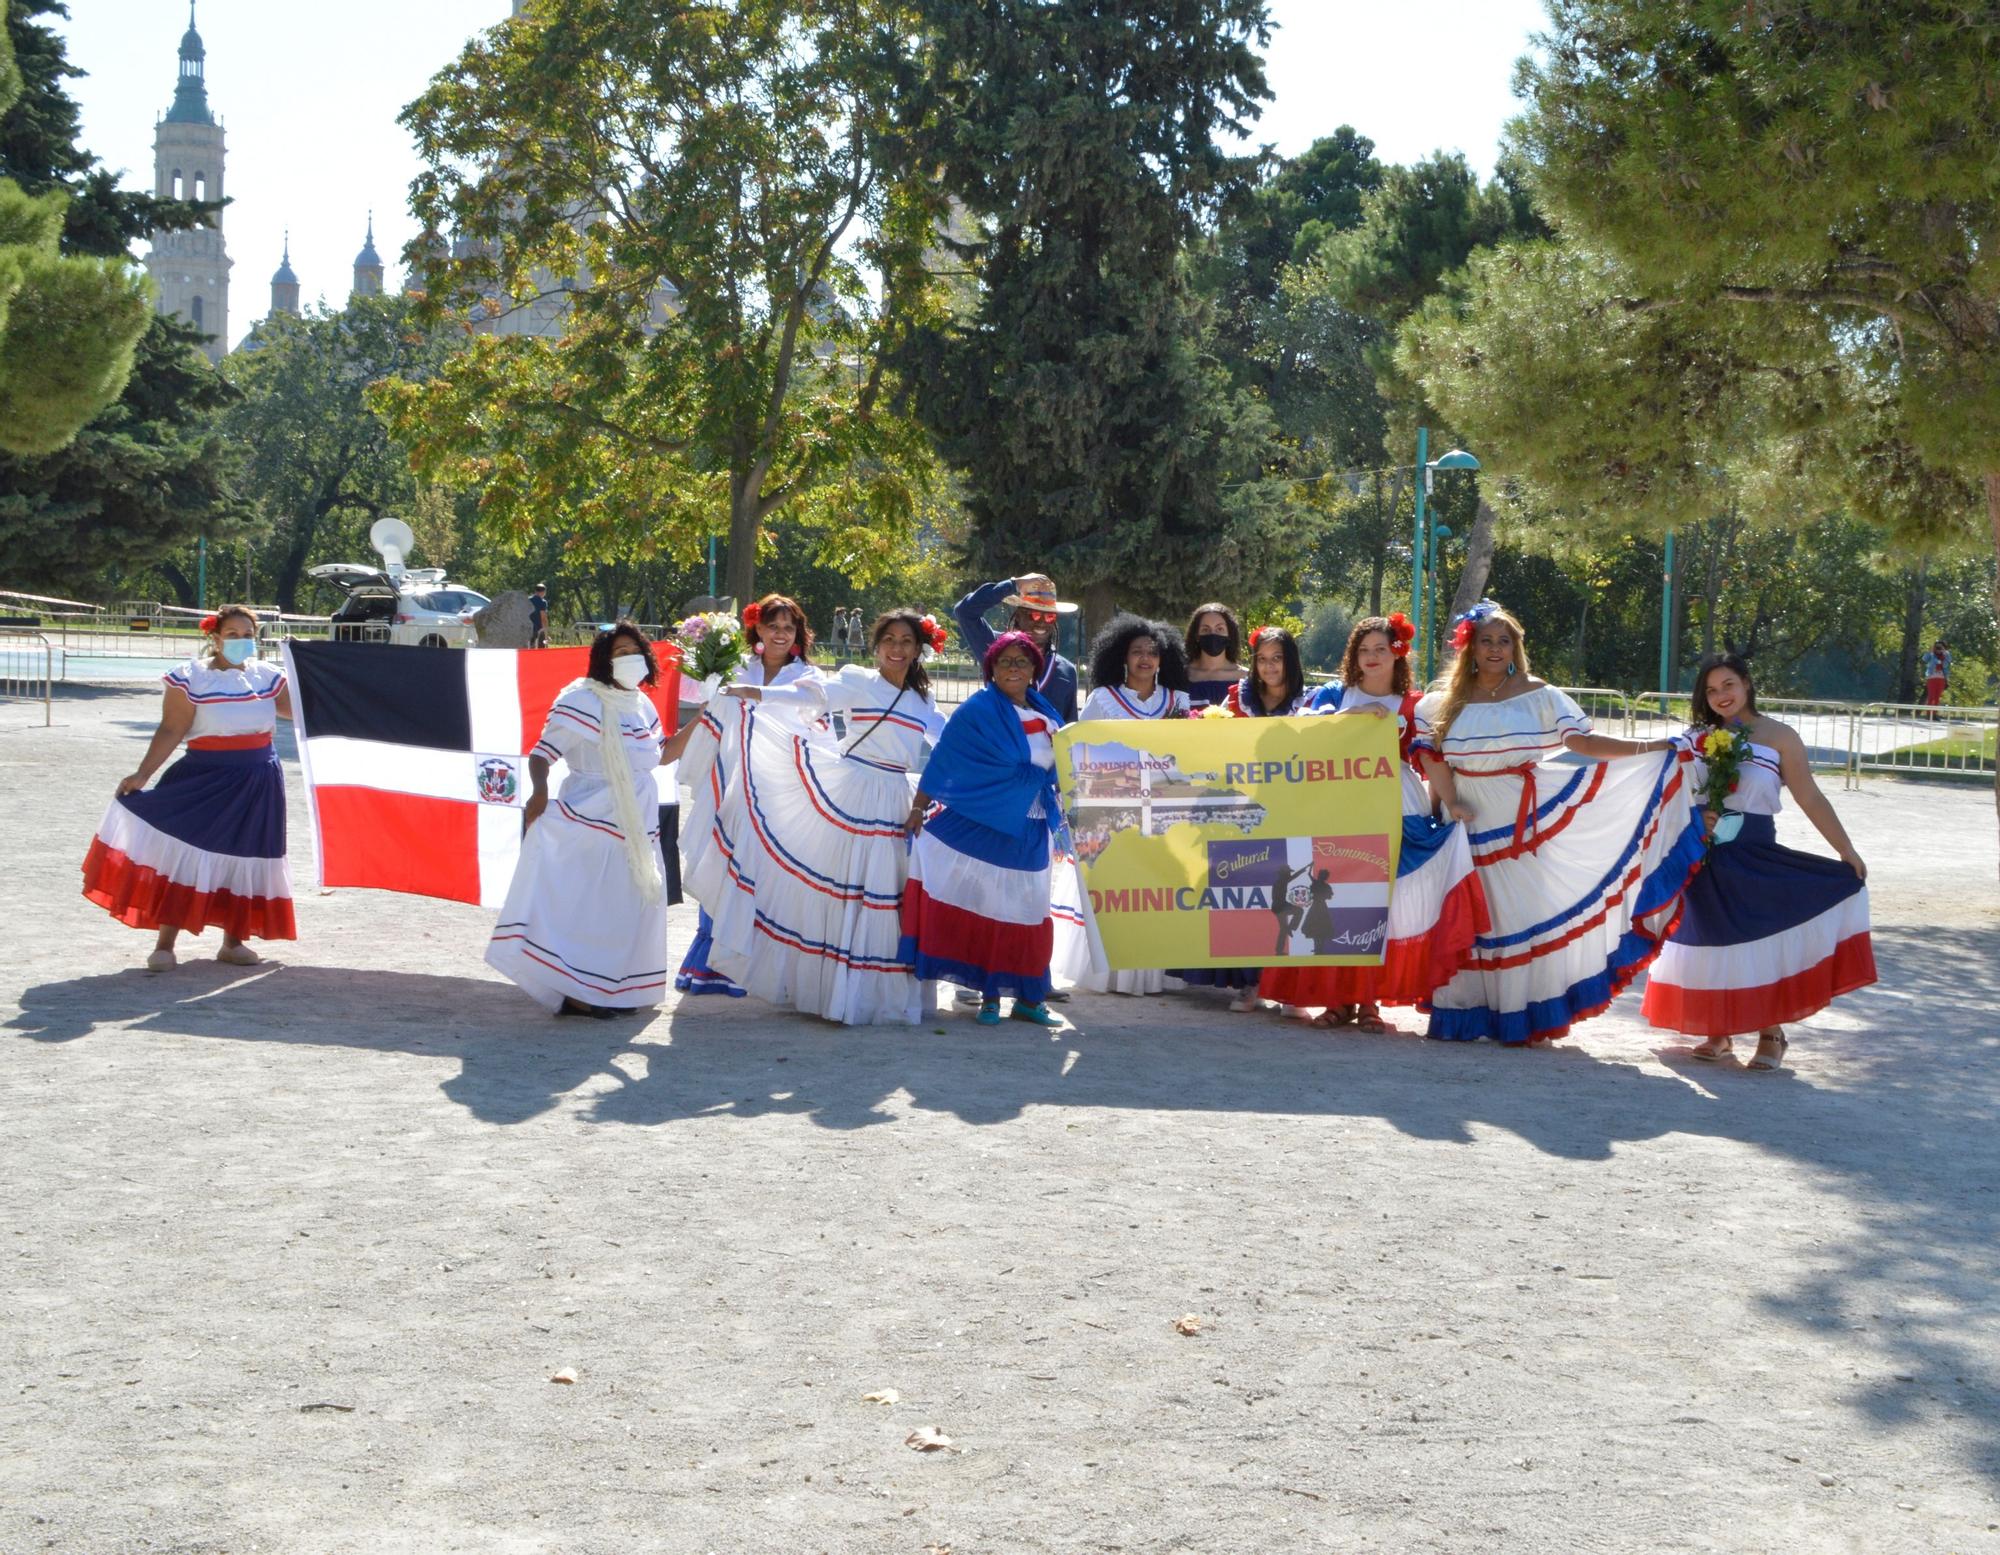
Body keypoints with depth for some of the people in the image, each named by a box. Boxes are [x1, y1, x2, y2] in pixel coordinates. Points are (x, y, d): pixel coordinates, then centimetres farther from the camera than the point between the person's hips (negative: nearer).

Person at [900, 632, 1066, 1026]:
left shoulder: (1046, 714, 9)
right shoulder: (977, 711, -8)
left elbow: (1058, 764, 17)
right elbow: (944, 762, -9)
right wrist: (919, 807, -11)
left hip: (1028, 833, 5)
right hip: (981, 828, -5)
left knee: (1028, 914, 8)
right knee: (984, 909, -2)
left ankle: (1028, 998, 15)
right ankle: (989, 996, 7)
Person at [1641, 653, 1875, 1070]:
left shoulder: (1778, 738, -4)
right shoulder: (1701, 737, 7)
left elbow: (1810, 799, -5)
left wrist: (1846, 851, -10)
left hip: (1754, 856, -3)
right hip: (1705, 857, 4)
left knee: (1760, 938, -5)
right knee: (1711, 941, 7)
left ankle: (1771, 1034, 6)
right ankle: (1718, 1031, 19)